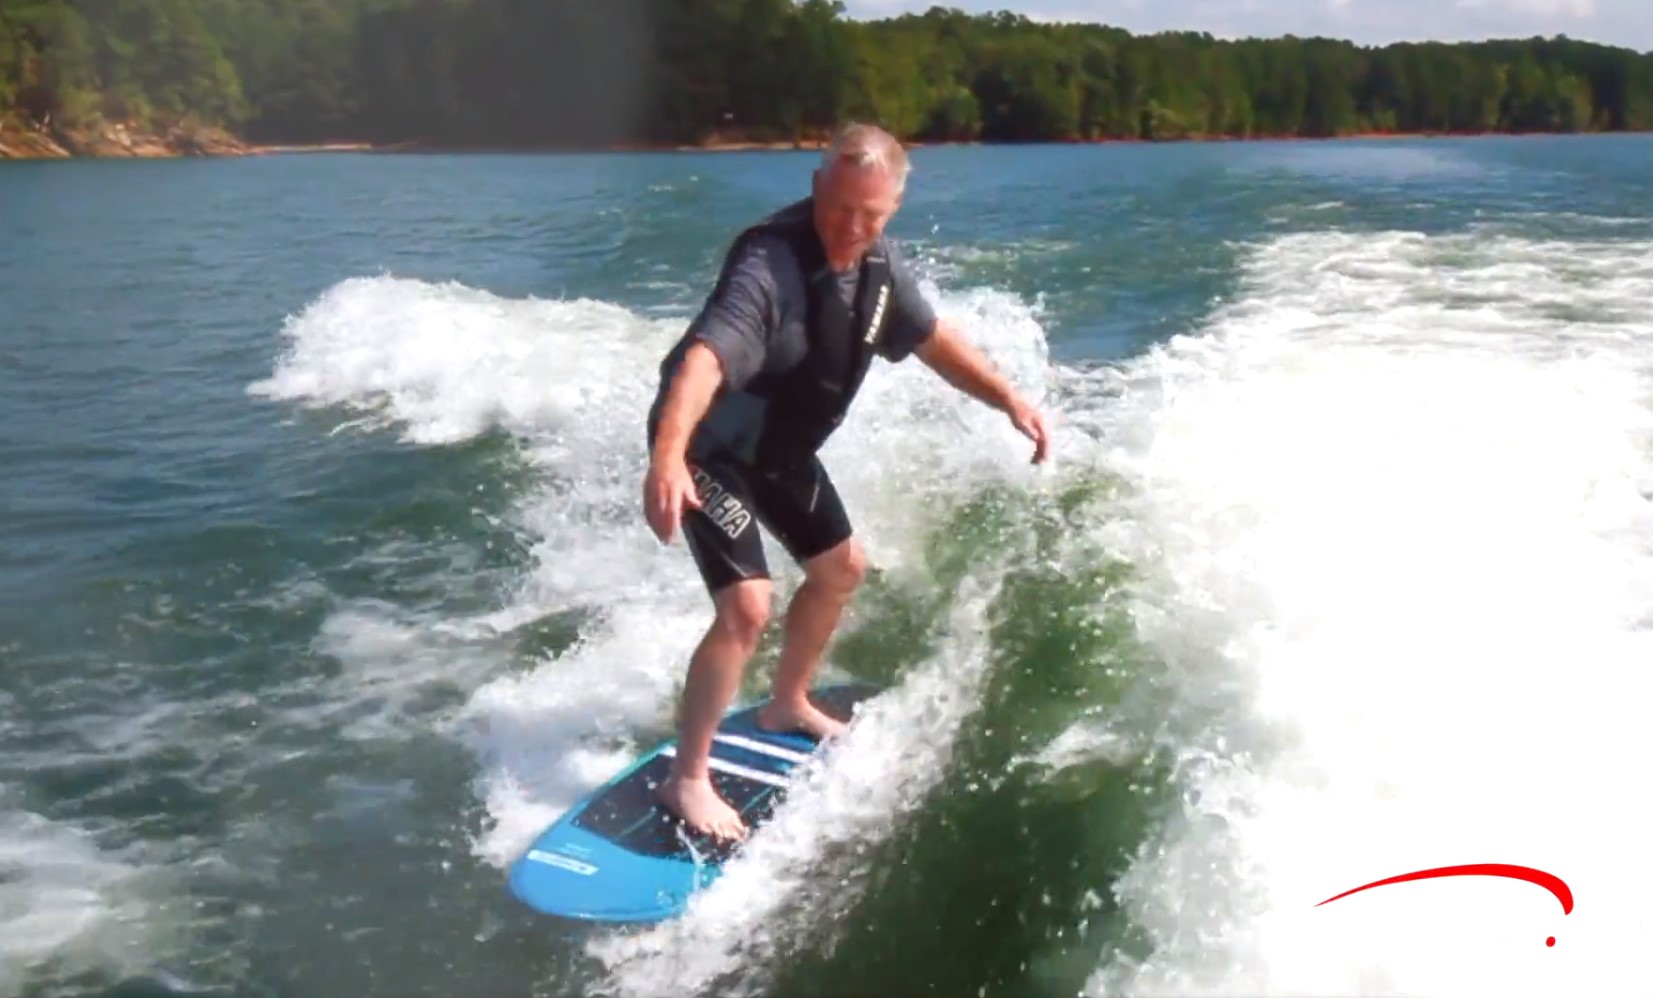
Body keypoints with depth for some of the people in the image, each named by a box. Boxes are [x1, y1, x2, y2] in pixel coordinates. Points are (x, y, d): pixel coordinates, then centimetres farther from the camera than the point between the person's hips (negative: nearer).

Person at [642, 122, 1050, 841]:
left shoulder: (876, 262, -8)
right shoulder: (770, 265, -33)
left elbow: (931, 338, 8)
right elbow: (705, 356, -49)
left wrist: (1009, 400, 1)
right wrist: (667, 457, -65)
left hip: (782, 446, 9)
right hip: (709, 446, -9)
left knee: (841, 568, 20)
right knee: (745, 609, -19)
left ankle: (787, 705, 43)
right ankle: (687, 778, -1)